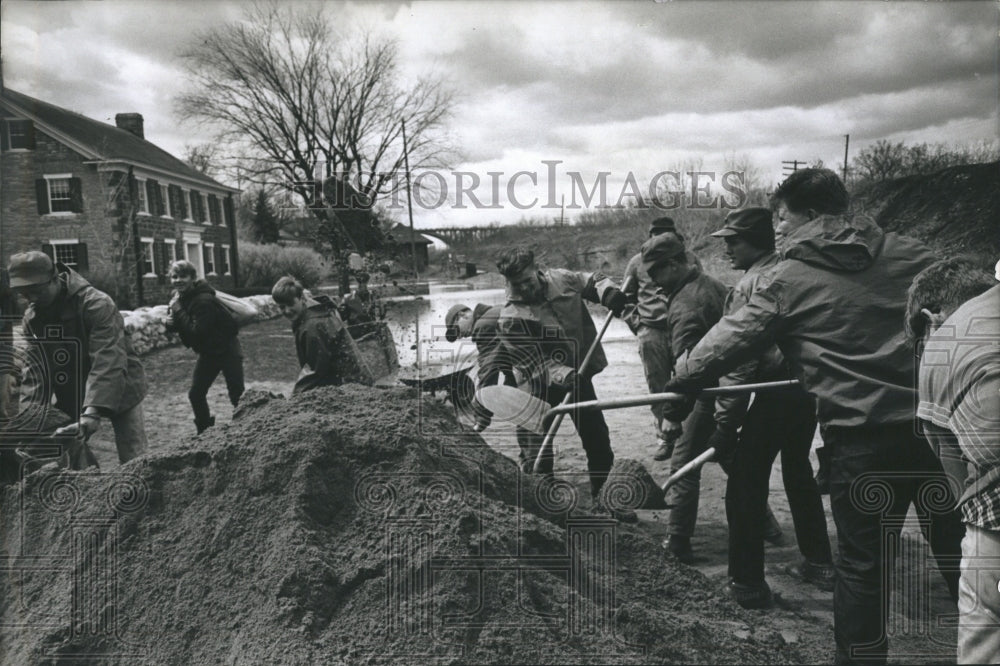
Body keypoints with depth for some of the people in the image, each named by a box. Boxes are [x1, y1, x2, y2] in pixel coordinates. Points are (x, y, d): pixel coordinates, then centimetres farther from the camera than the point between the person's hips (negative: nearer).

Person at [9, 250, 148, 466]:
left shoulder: (97, 305, -26)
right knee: (74, 461, 7)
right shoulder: (31, 317, -5)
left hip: (119, 393, -6)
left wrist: (92, 412, -45)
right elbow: (34, 370, -7)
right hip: (71, 398, 6)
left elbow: (108, 362, -36)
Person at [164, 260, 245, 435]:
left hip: (226, 350, -8)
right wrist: (170, 323, -14)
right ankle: (205, 431, 22)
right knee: (195, 394, 7)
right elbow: (176, 326, 9)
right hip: (207, 352, 8)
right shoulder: (179, 297, 0)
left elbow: (197, 332, -31)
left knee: (237, 395, -4)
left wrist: (178, 310, -29)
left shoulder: (204, 300, -27)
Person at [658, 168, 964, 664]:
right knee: (959, 550, 18)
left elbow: (730, 341, -1)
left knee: (863, 563, 8)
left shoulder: (788, 280, -3)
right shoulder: (911, 254, 10)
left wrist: (680, 386, 9)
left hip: (861, 436, -4)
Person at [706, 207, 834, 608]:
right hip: (810, 390, 8)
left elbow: (738, 363, -16)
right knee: (799, 473, 23)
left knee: (745, 485, 2)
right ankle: (820, 564, 35)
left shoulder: (748, 287, -12)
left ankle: (748, 582, 8)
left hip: (774, 393, -8)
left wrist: (725, 423, -13)